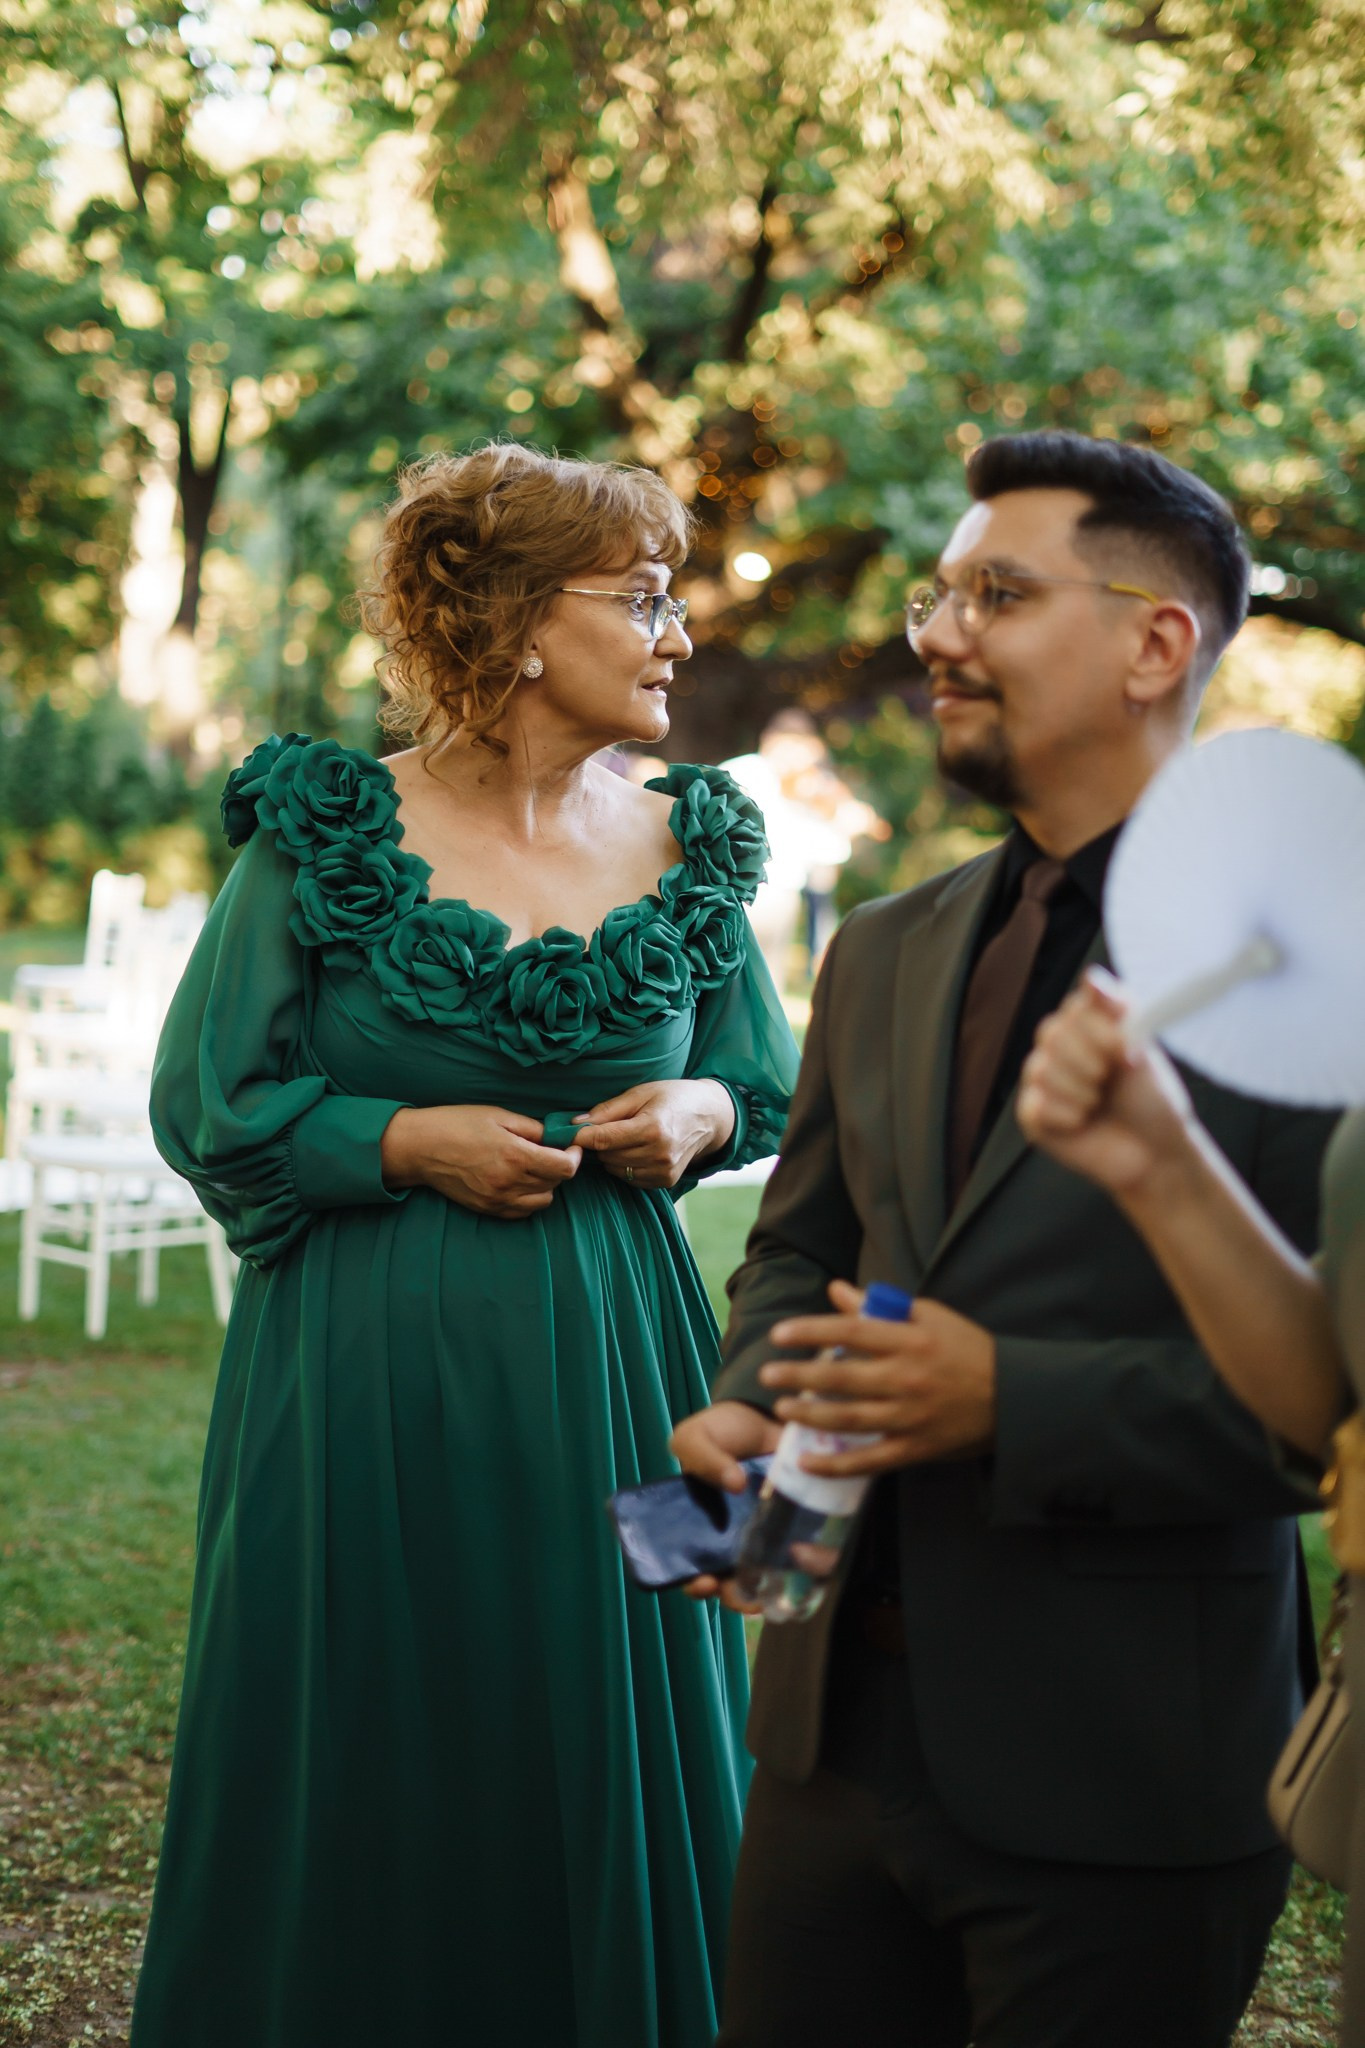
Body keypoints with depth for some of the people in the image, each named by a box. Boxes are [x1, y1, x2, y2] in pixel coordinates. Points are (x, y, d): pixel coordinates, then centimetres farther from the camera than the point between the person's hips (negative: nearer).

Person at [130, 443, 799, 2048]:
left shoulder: (686, 851, 3)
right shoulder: (323, 835, -7)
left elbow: (766, 1085, 16)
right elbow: (207, 1105, -2)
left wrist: (700, 1115, -6)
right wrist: (407, 1141, -14)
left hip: (611, 1365, 3)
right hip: (368, 1372, -2)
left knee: (606, 1773, 10)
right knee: (366, 1792, 8)